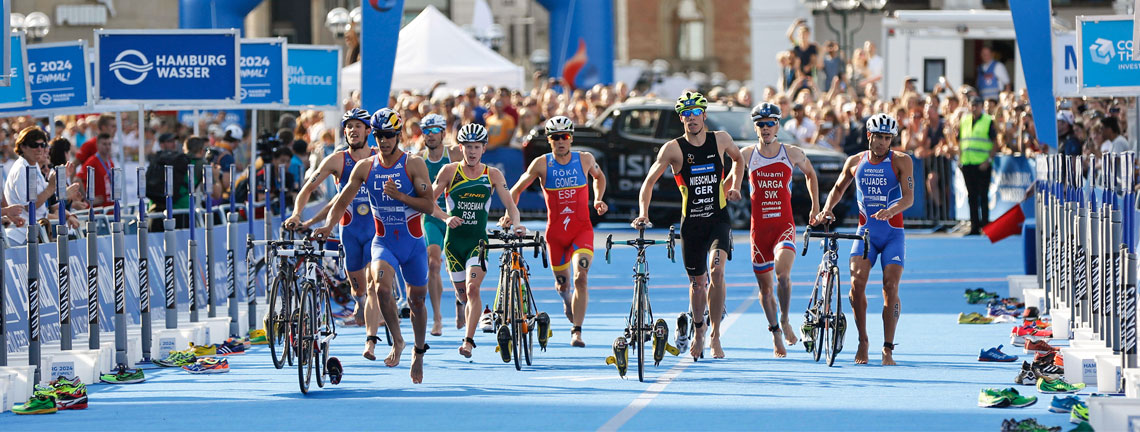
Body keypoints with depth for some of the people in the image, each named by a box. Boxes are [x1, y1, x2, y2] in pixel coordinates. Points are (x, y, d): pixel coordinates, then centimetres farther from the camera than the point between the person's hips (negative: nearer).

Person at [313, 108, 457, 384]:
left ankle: (419, 352, 33)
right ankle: (397, 341, -7)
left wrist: (399, 195, -22)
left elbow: (429, 206, -10)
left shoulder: (414, 165, -6)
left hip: (412, 242, 0)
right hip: (383, 241, 0)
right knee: (382, 288, -27)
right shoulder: (365, 167, 0)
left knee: (416, 300, 10)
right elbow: (342, 201, 2)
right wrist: (328, 226, -14)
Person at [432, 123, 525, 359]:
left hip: (479, 241, -1)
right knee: (462, 294, 8)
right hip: (454, 240, 1)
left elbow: (510, 205, -2)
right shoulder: (449, 171, -1)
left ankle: (469, 341, -19)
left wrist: (515, 223, -22)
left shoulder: (493, 175, 1)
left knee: (472, 288, -20)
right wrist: (446, 217, -18)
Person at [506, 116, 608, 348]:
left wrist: (598, 200, 5)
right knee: (562, 284, 13)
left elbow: (599, 176, 21)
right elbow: (516, 190, 5)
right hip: (556, 232, 1)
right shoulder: (542, 164, -5)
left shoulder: (585, 159, -2)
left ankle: (577, 331, -17)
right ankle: (567, 299, 52)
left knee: (581, 277, -21)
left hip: (582, 230, -1)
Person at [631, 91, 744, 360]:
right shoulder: (674, 148, -7)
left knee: (717, 270, -22)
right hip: (691, 222, 0)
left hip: (718, 219, 0)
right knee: (697, 282, 9)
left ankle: (715, 335, -12)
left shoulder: (721, 139, 1)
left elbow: (738, 159, 23)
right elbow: (649, 181, -8)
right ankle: (698, 332, 37)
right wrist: (643, 213, -21)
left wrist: (734, 186, 9)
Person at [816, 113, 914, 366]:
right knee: (857, 282, -17)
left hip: (893, 233, -2)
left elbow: (909, 197, -12)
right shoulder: (855, 162, 7)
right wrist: (827, 210, 5)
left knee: (891, 287, -12)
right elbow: (838, 188, 23)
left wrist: (891, 210, -32)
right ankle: (862, 341, 0)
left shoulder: (901, 161, -2)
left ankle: (888, 348, -6)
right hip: (865, 231, 2)